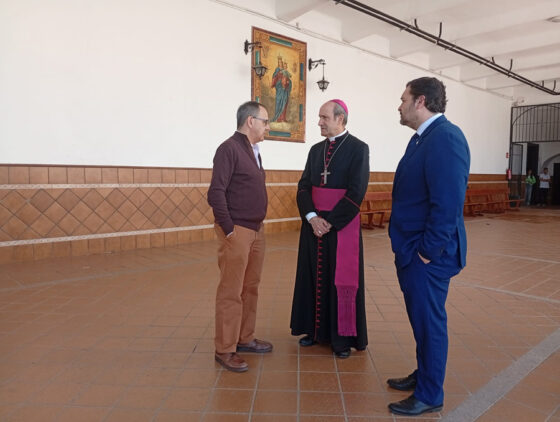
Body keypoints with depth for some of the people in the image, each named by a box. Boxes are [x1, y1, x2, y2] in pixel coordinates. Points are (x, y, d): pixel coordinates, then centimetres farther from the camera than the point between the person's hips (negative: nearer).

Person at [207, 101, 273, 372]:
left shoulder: (253, 150, 14)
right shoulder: (229, 149, -12)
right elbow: (216, 193, -18)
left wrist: (258, 225, 12)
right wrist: (229, 230, -17)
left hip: (256, 230, 9)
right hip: (237, 231, -8)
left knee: (250, 288, 15)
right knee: (231, 292, 0)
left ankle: (245, 339, 29)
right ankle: (225, 350, 12)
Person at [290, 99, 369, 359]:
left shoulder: (358, 149, -5)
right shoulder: (316, 149, 10)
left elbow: (356, 192, -13)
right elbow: (303, 186, 5)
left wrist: (329, 221, -15)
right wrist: (311, 217, -11)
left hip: (342, 224, -5)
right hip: (314, 222, 5)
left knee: (342, 280, 3)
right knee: (314, 276, 10)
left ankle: (343, 338, 17)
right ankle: (315, 329, 25)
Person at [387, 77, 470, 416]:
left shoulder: (446, 137, -19)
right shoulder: (421, 138, 13)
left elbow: (448, 203, -26)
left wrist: (428, 251, -19)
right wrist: (408, 248, 15)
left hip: (428, 255, -9)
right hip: (412, 250, 9)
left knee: (429, 322, 5)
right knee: (420, 319, 21)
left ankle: (430, 396, 23)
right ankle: (423, 374, 40)